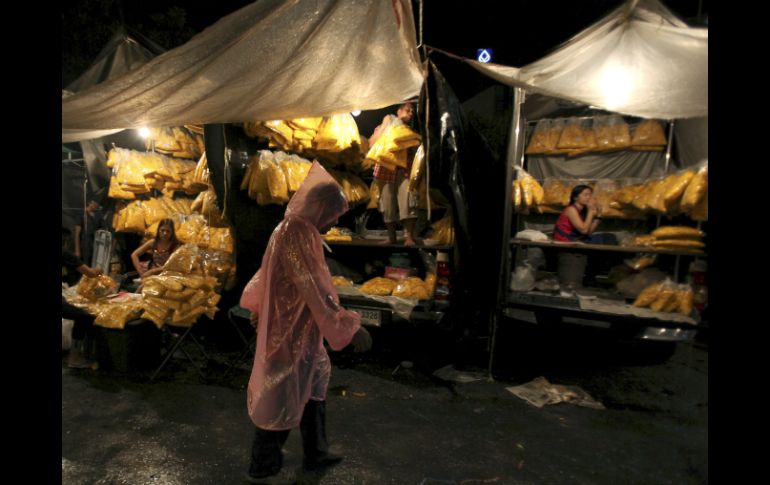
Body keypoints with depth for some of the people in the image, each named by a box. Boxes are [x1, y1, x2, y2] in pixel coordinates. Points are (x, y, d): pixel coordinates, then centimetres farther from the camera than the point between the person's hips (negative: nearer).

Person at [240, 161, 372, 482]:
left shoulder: (292, 229, 10)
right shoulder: (298, 235, -23)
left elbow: (267, 276, 21)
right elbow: (316, 289, -29)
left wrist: (258, 310, 32)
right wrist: (350, 327, -29)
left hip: (298, 329, 10)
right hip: (290, 332, -10)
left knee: (312, 388, 19)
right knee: (280, 399, 5)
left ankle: (315, 454, 34)